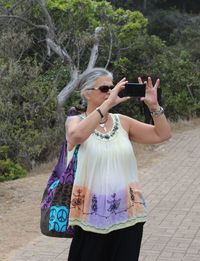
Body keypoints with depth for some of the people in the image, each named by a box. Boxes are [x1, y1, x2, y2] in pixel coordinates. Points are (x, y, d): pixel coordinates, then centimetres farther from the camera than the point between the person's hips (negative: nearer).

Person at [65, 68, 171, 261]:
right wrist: (109, 103, -26)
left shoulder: (122, 122, 8)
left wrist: (153, 105, -8)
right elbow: (77, 135, -27)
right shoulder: (75, 121, -2)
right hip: (92, 215, -3)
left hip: (127, 213, 3)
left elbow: (163, 135, 6)